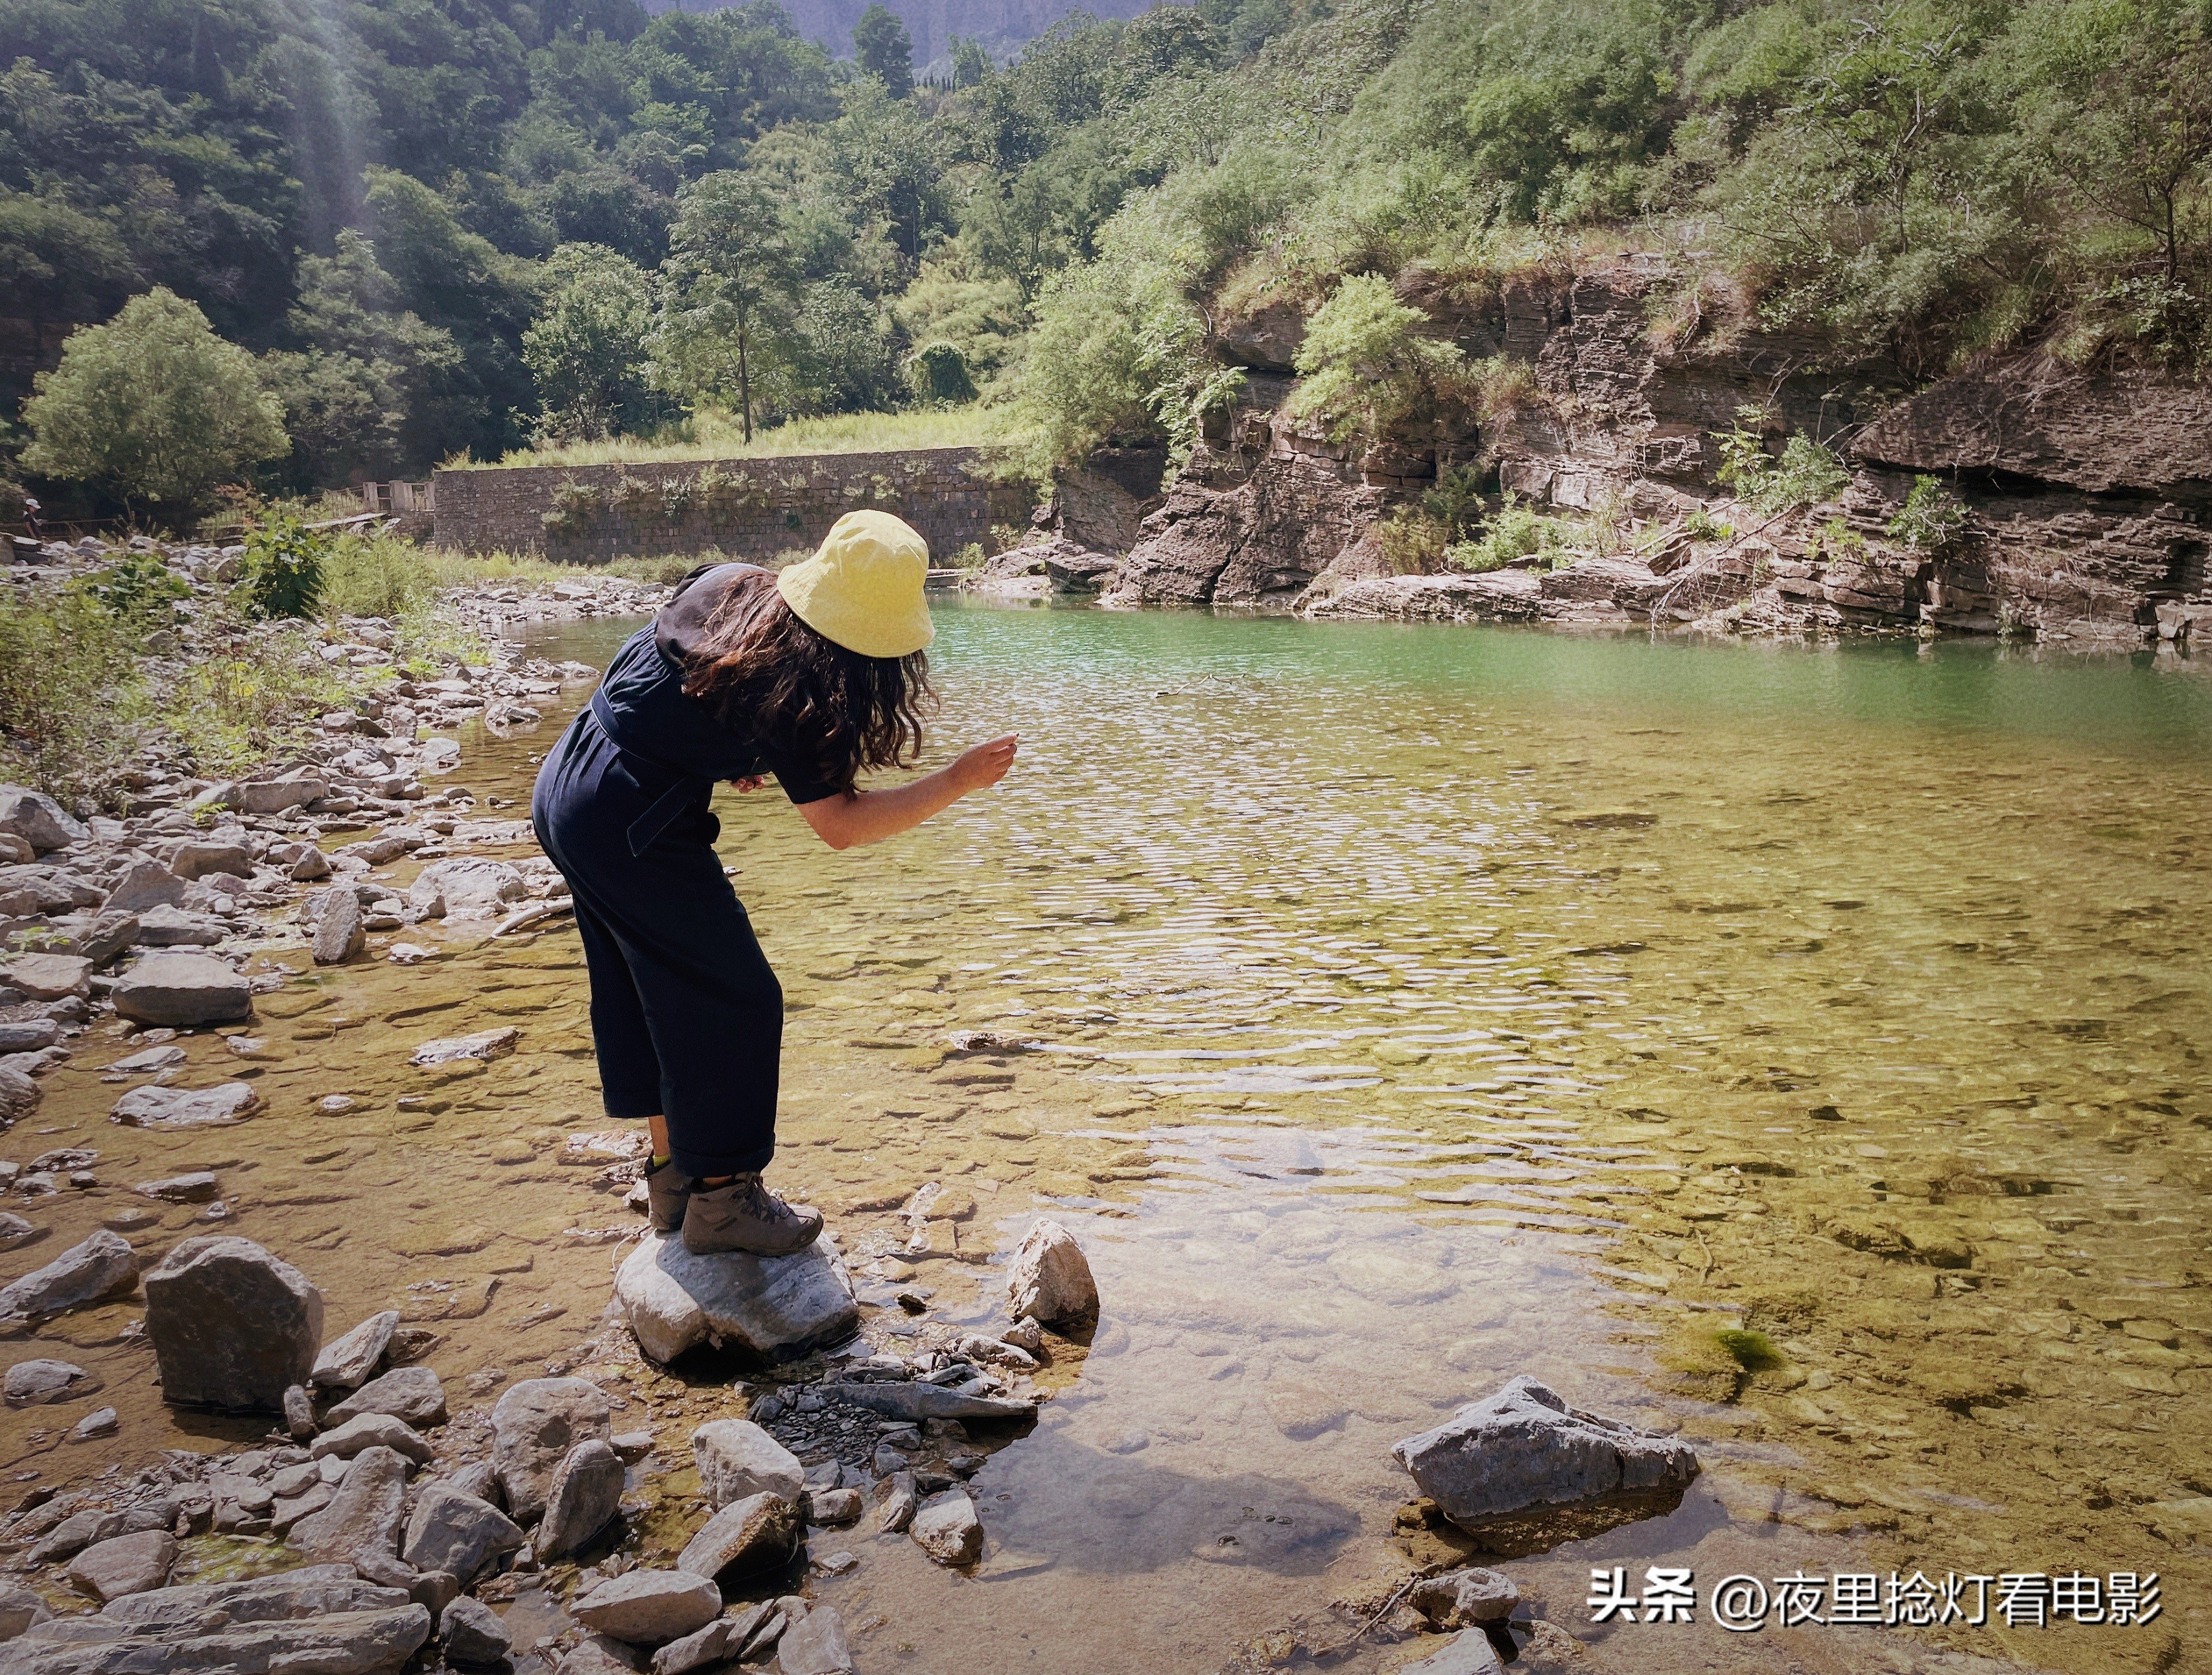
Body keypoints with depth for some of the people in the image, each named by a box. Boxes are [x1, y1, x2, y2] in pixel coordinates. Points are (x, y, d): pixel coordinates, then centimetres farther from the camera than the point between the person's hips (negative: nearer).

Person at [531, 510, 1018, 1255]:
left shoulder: (731, 586, 1)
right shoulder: (787, 687, -22)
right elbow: (838, 824, -19)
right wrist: (958, 781, -16)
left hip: (563, 785, 9)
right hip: (631, 828, -9)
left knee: (644, 994, 20)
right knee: (730, 1003, 4)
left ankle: (672, 1170, 34)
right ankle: (720, 1200, 14)